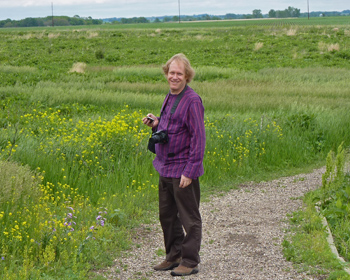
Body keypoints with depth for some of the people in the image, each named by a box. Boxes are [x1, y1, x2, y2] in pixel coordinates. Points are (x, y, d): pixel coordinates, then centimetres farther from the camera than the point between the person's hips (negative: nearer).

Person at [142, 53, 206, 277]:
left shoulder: (192, 101, -15)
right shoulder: (169, 98, 12)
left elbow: (198, 137, -18)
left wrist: (190, 172, -20)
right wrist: (156, 125, 1)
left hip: (183, 170, -9)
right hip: (165, 168, 9)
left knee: (189, 217, 4)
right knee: (167, 215, 16)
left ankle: (190, 262, 15)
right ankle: (174, 256, 30)